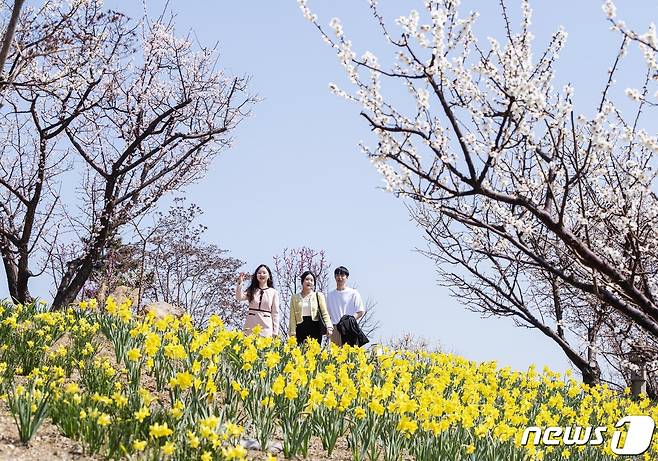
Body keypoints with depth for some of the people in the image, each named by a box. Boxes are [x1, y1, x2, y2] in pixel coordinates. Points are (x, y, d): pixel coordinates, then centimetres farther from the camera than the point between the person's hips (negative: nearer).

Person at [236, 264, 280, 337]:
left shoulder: (273, 292, 9)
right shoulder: (252, 290, 13)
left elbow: (275, 313, 7)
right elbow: (239, 297, -3)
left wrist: (275, 332, 1)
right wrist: (240, 282, -11)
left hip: (266, 328, -1)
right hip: (250, 327, 1)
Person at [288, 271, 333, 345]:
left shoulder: (319, 296, 10)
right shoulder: (295, 297, 13)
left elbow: (325, 313, 1)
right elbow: (292, 317, 9)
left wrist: (329, 327, -14)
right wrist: (292, 333, 0)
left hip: (315, 328, -1)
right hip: (301, 329, 1)